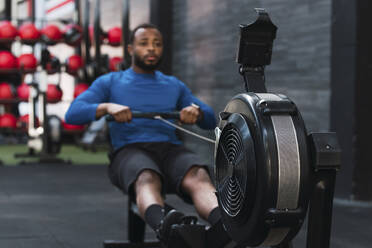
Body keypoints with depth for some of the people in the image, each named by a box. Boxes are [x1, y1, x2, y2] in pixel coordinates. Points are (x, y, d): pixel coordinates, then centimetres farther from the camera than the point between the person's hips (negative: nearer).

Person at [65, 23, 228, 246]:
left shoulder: (175, 86, 31)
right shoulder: (110, 82, 22)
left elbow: (211, 121, 22)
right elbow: (73, 113, 7)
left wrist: (197, 110, -3)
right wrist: (107, 107, -14)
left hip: (171, 148, 3)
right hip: (130, 150, -2)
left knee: (198, 175, -36)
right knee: (147, 178, -41)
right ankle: (164, 227, -73)